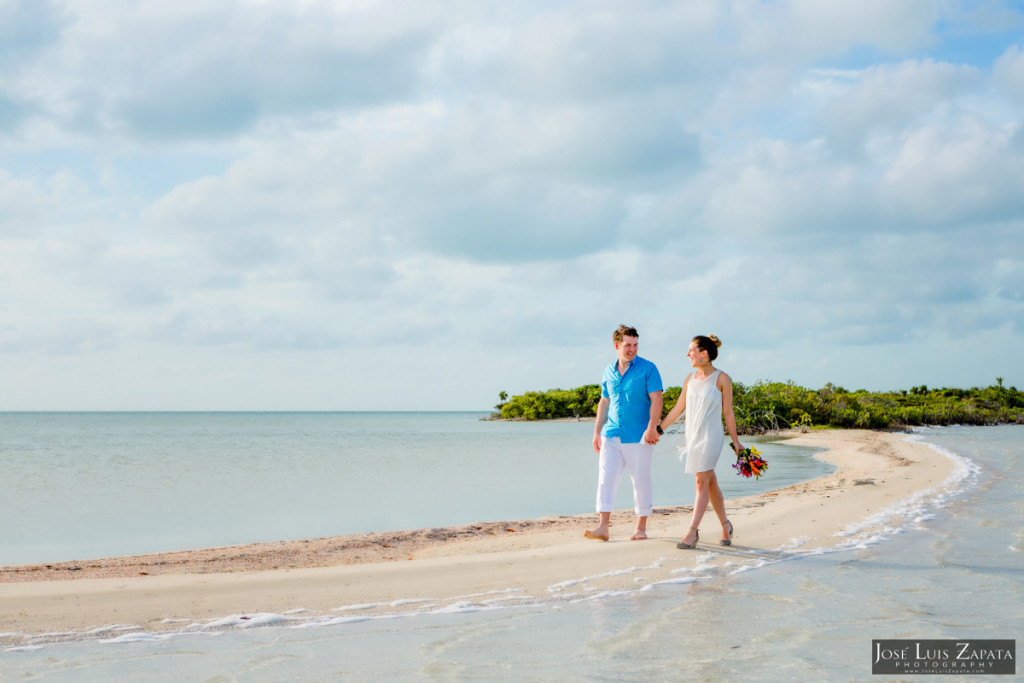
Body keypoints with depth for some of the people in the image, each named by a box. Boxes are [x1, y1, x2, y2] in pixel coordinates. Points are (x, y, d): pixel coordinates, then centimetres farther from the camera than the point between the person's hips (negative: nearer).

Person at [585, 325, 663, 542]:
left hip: (639, 437, -4)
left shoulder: (648, 369, -3)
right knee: (606, 478, -5)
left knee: (641, 482, 3)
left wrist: (652, 427, -20)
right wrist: (597, 432, 15)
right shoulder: (608, 372, 11)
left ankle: (641, 528, 15)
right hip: (611, 436, 4)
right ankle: (603, 527, -7)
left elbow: (656, 400, -9)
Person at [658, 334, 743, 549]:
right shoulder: (690, 378, 8)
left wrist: (735, 442, 1)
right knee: (710, 483, 12)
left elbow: (728, 412, -2)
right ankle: (725, 525, 25)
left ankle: (692, 532, -11)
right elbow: (677, 409, 13)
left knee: (702, 483, -9)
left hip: (710, 436, -6)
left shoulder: (722, 379, -7)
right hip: (692, 435, 6)